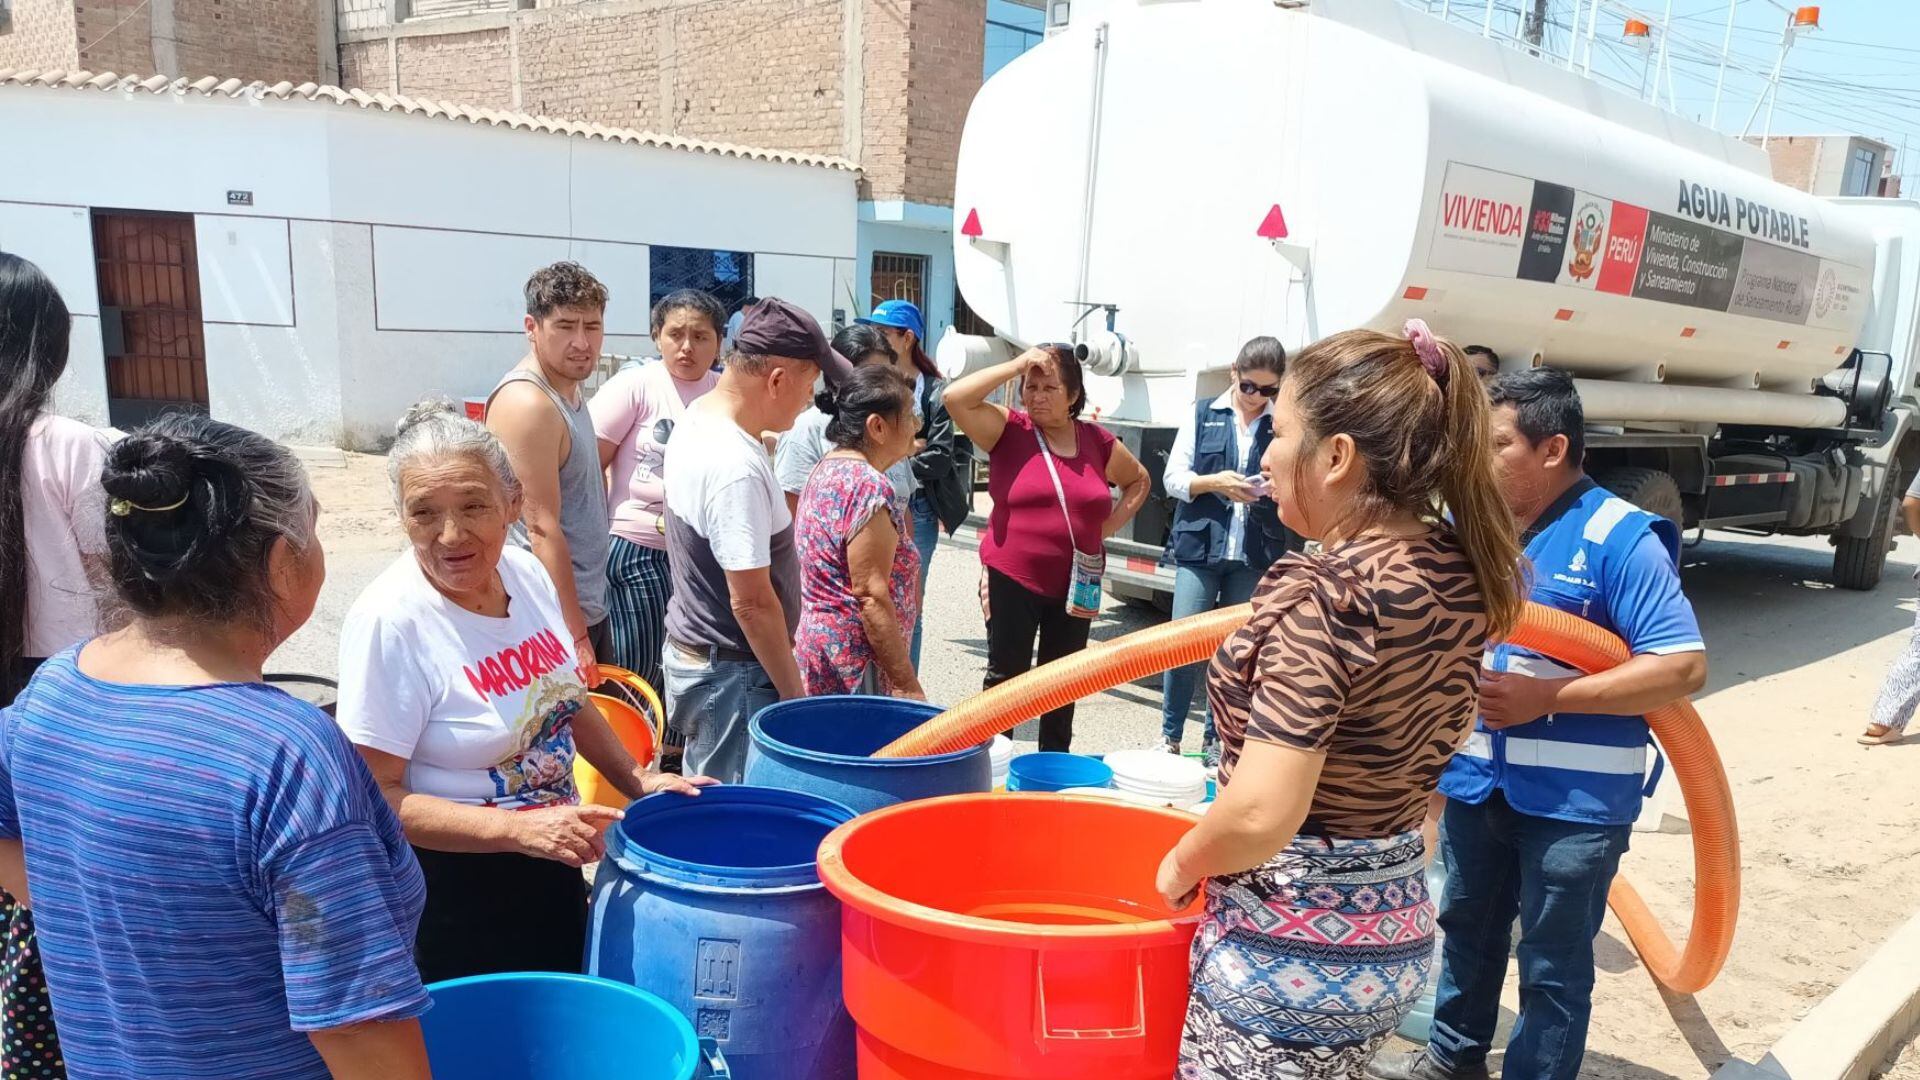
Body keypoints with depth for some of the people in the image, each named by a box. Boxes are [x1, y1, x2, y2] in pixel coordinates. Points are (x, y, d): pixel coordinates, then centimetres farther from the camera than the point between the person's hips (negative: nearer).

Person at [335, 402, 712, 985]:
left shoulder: (528, 572, -5)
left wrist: (637, 779, 6)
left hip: (553, 871, 6)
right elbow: (378, 800, -23)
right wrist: (519, 829, -29)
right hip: (451, 898, -6)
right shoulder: (390, 619, -23)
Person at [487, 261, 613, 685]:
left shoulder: (567, 389, 10)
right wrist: (575, 635, -22)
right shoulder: (528, 403, -20)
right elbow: (542, 528, -23)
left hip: (588, 605, 10)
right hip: (556, 618, -10)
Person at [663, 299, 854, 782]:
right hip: (731, 676, -9)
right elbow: (752, 603, -23)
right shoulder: (737, 470, -26)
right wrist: (795, 693, -14)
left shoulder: (695, 418, 4)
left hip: (689, 649, 9)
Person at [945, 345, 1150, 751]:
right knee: (1006, 676, 5)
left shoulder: (1098, 442, 4)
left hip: (1074, 585, 4)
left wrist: (1110, 525, 6)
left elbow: (1138, 480, 21)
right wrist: (1017, 365, -18)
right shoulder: (1008, 429, -5)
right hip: (1011, 580, -3)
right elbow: (956, 397, -20)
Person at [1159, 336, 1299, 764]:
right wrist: (1213, 482, -15)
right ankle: (1169, 736, 12)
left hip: (1256, 555, 1)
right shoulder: (1203, 413, 3)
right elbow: (1172, 478, 2)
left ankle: (1215, 739, 20)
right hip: (1199, 547, -1)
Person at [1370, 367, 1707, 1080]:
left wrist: (1545, 696, -22)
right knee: (1467, 929, 24)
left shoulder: (1620, 538, -16)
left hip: (1575, 800, -6)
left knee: (1553, 967, 9)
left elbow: (1684, 666, -19)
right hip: (1476, 779, 7)